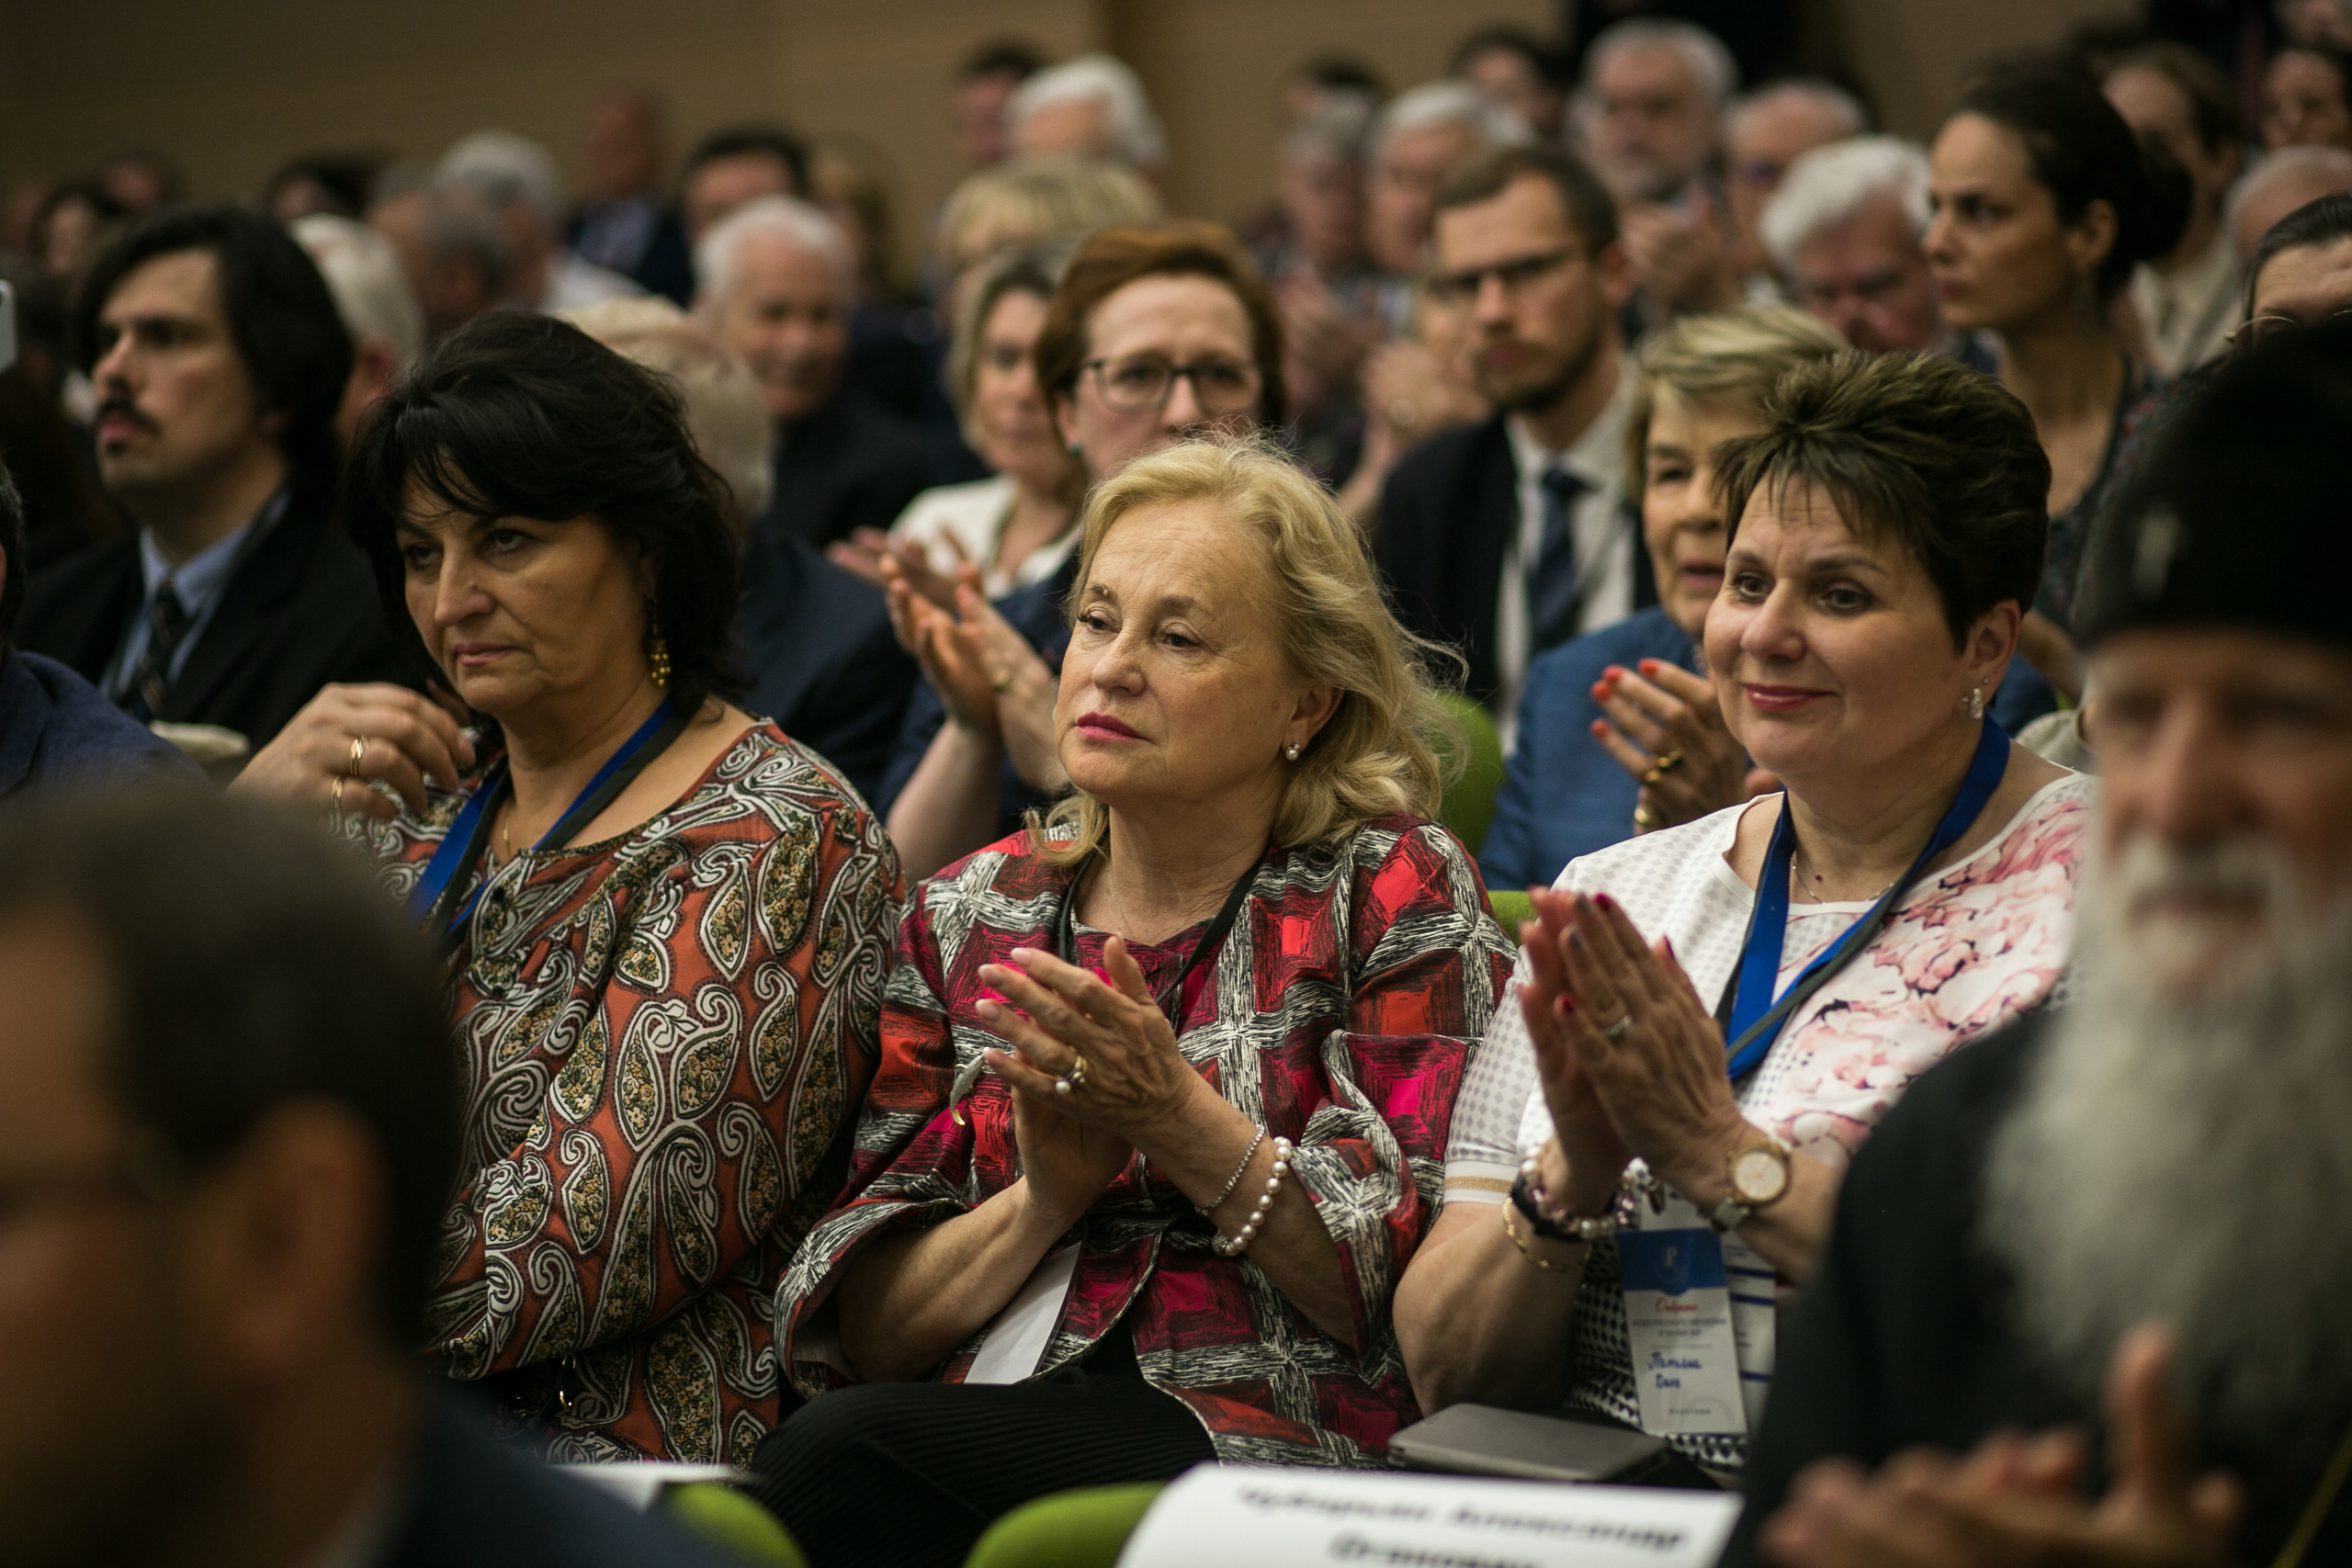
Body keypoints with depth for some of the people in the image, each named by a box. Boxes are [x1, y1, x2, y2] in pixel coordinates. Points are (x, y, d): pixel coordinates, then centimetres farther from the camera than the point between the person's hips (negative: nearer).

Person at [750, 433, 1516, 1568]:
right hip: (979, 1420, 4)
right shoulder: (970, 912, 16)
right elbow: (862, 1329, 9)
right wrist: (1043, 1200, -9)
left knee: (844, 1449, -30)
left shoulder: (1392, 890, 6)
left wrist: (1182, 1122, -13)